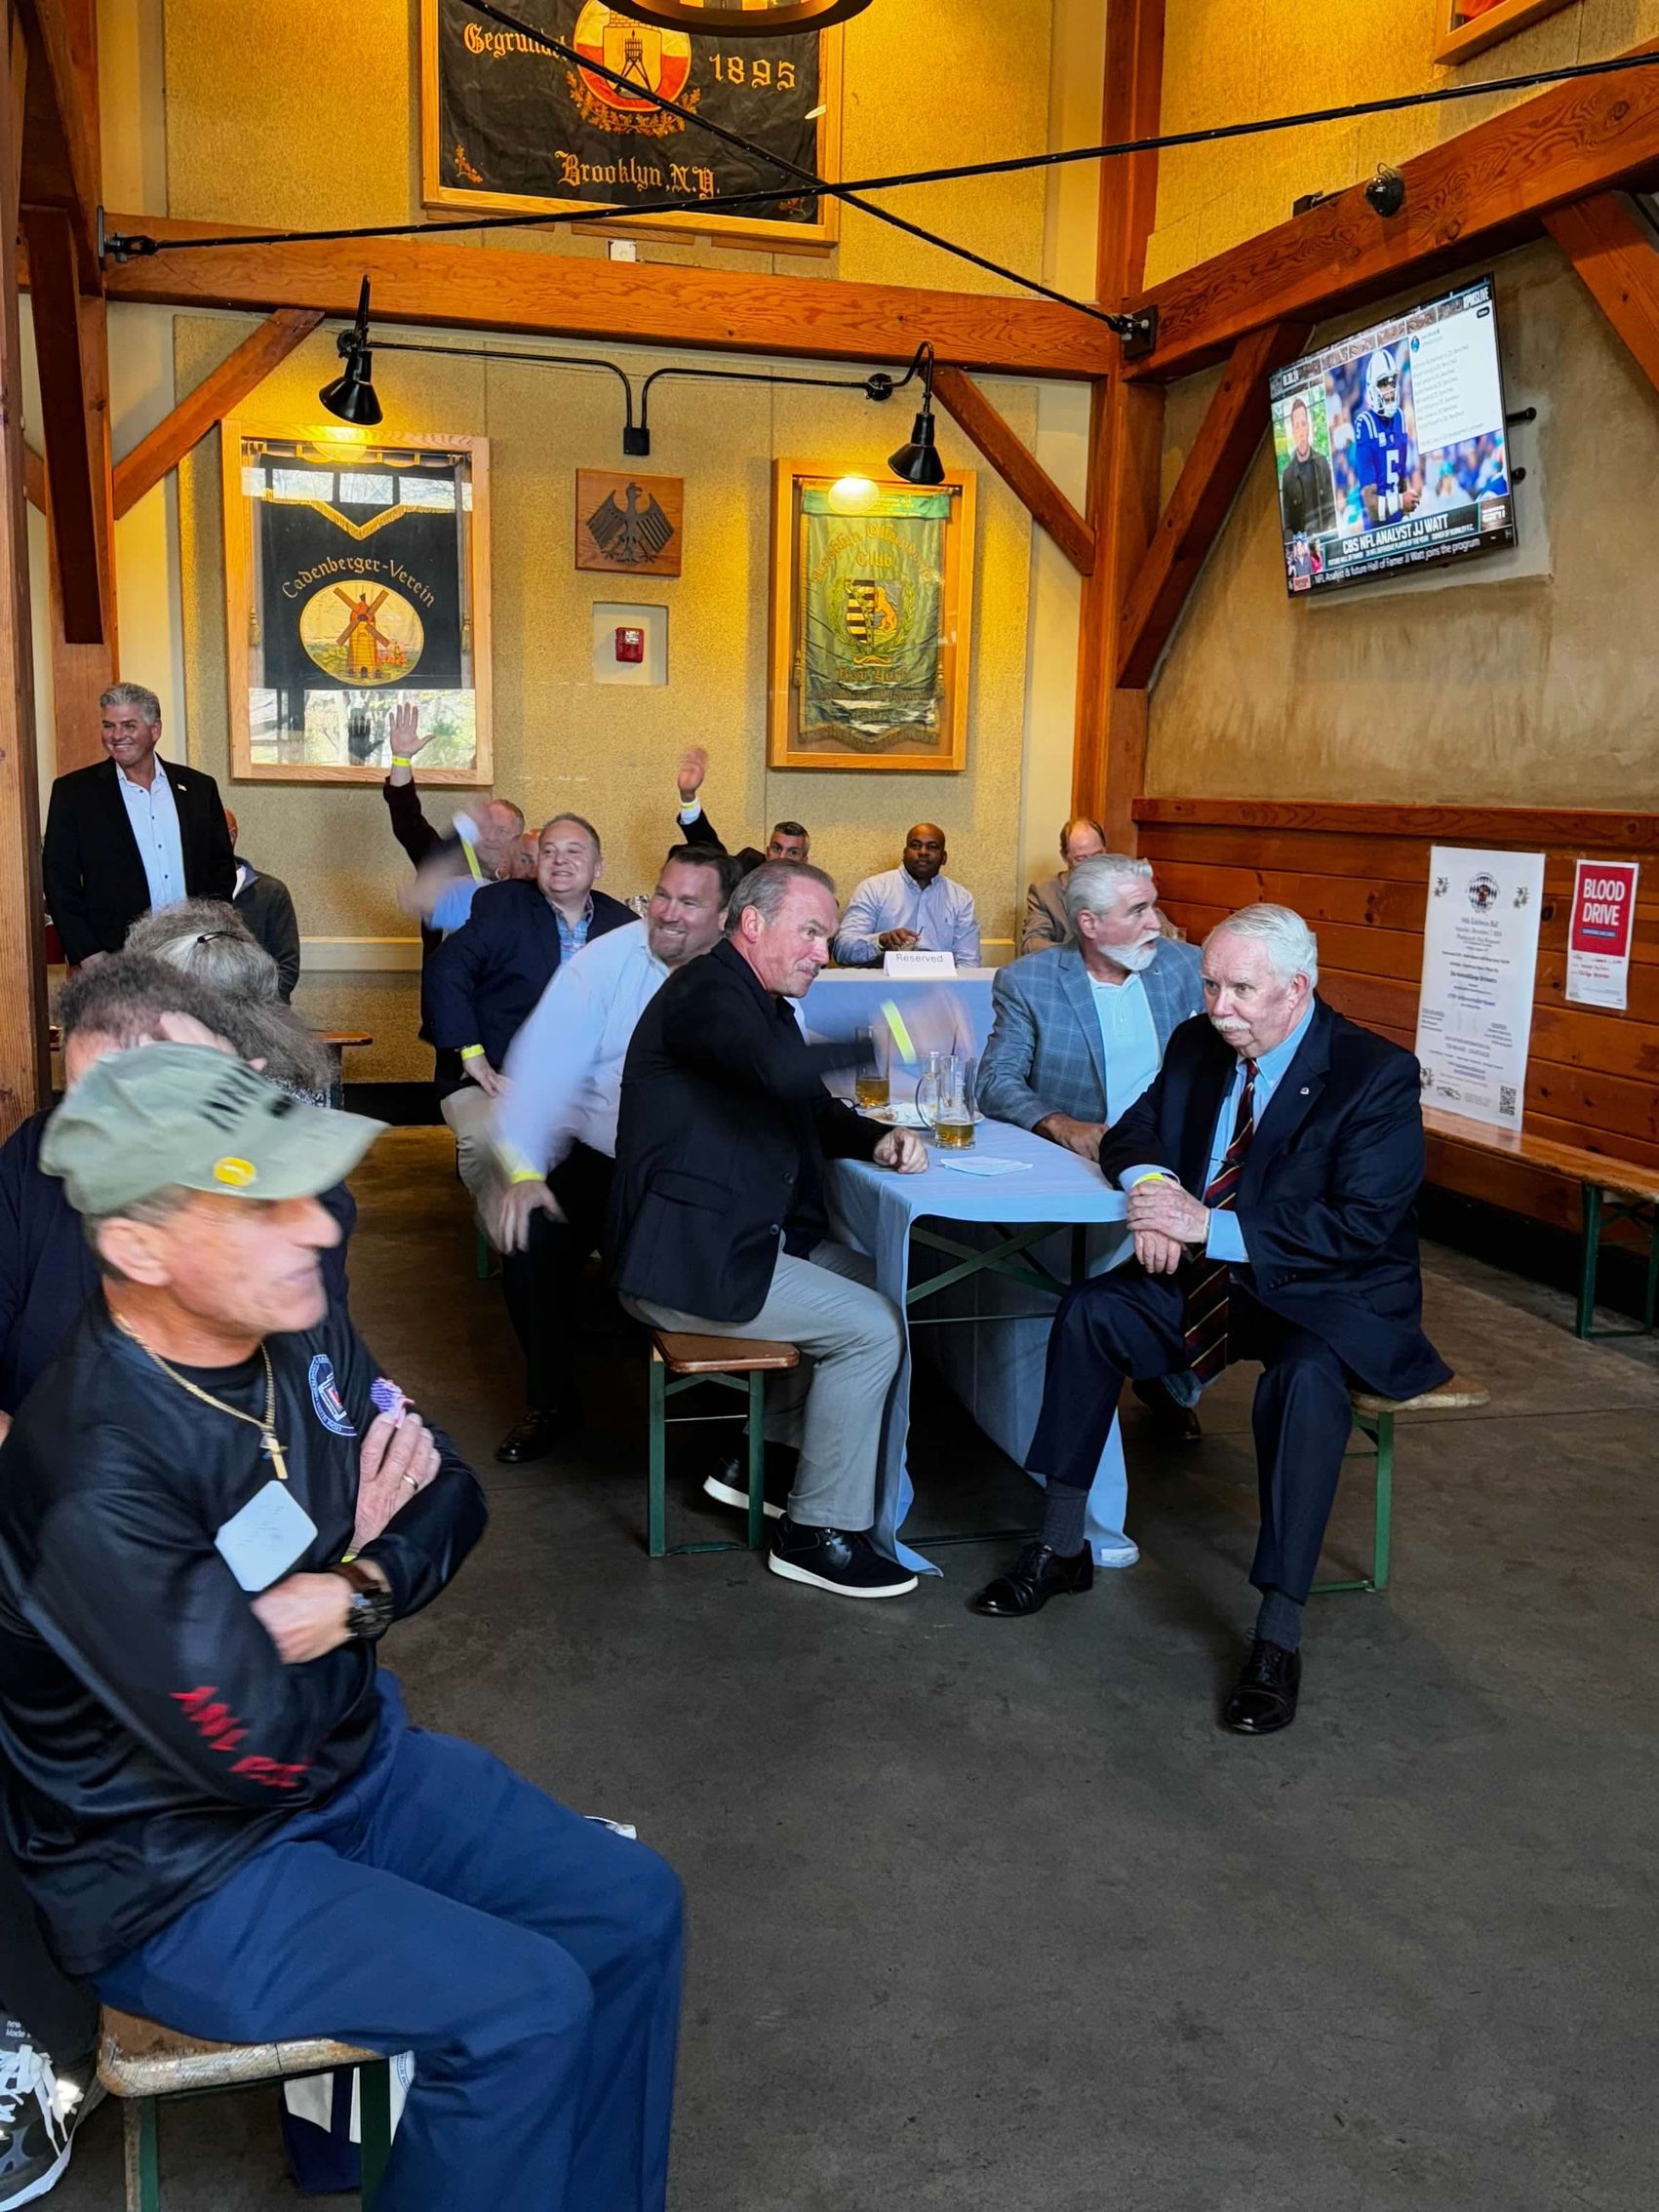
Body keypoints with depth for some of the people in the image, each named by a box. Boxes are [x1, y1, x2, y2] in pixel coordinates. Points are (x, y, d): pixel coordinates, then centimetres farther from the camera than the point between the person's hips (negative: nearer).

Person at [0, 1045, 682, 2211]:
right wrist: (358, 1550, -13)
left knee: (632, 1904, 2)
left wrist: (356, 1590, -19)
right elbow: (255, 1743, -27)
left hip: (357, 1759, 7)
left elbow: (450, 1497, 1)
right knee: (524, 2005, -19)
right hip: (186, 1866, -7)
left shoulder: (301, 1335, -9)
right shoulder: (95, 1477, -32)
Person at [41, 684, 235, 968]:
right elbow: (59, 881, 1)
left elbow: (222, 867, 14)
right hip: (114, 959, -2)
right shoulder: (73, 792, 4)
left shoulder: (199, 787, 10)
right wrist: (89, 956, -8)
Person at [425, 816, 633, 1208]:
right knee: (487, 1136, -34)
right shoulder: (500, 905, 1)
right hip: (494, 1080, -3)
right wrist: (470, 1053, -17)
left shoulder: (620, 922, 10)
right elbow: (445, 971, -10)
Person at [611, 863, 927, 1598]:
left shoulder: (763, 1002, 14)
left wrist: (877, 1140, -1)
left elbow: (813, 1111, 19)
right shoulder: (704, 993, -17)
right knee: (874, 1329, -12)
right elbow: (785, 1070, -38)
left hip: (734, 1239, 11)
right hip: (690, 1259, -11)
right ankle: (819, 1532, 1)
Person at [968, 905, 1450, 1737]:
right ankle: (1062, 1546, 0)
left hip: (1329, 1298, -6)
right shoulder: (1197, 1044, 1)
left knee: (1306, 1376, -36)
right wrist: (1149, 1184, -15)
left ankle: (1278, 1636, -26)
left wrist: (1211, 1224, -29)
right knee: (1090, 1310, -13)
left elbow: (1362, 1227, -25)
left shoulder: (1377, 1074, -18)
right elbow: (1130, 1134, 11)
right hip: (1208, 1276, 6)